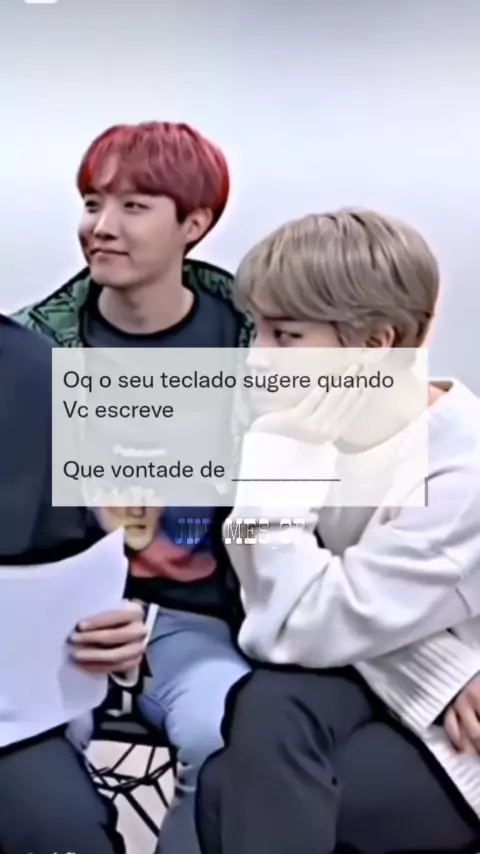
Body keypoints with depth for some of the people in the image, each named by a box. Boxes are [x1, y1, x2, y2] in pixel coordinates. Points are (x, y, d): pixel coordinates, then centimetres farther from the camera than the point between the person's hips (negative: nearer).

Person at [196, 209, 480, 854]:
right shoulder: (324, 425, -9)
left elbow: (299, 630, -29)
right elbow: (345, 616, -8)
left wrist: (281, 457, -29)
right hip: (367, 671, 5)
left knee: (230, 794, -22)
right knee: (269, 708, -28)